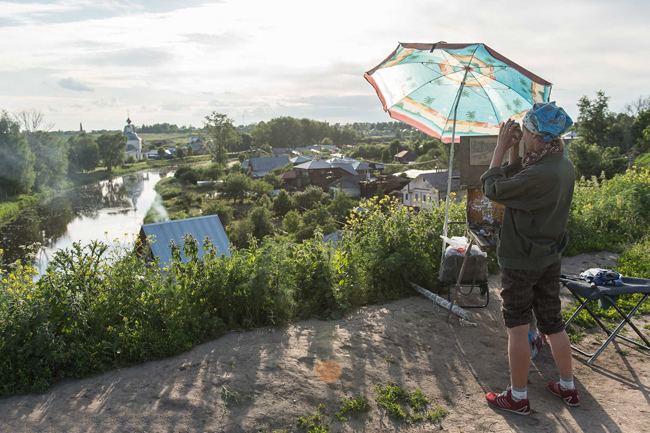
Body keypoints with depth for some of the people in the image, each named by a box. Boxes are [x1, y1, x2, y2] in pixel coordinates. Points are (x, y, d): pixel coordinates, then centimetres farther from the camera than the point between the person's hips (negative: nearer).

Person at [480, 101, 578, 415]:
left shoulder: (539, 174, -28)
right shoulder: (563, 166, 1)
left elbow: (492, 189, -17)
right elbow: (516, 179, 13)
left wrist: (500, 148, -11)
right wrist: (514, 149, 1)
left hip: (521, 262, -8)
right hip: (550, 258, 9)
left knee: (518, 327, 5)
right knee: (552, 323, 19)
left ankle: (518, 398, 18)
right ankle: (568, 388, 33)